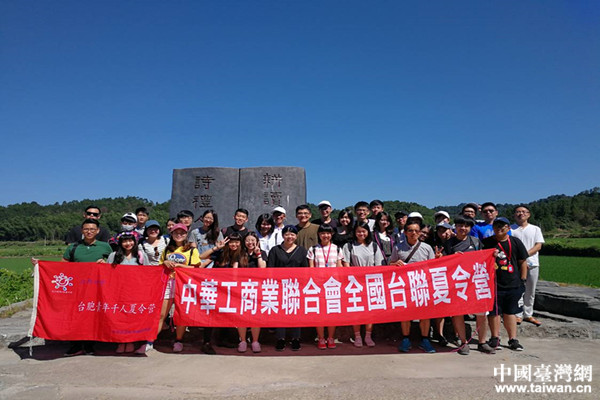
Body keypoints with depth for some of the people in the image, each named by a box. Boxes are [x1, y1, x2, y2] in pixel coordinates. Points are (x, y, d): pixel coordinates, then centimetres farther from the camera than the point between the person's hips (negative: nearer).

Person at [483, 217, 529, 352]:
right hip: (493, 285, -1)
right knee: (494, 312, 4)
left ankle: (513, 339, 22)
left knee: (510, 312, 11)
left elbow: (523, 262, 9)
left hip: (513, 285, 2)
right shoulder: (486, 243, 0)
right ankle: (495, 338, 19)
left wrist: (522, 280, 6)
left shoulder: (515, 242, 4)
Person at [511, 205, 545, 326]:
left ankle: (528, 314, 22)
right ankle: (518, 315, 10)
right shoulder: (510, 229, 5)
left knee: (530, 291, 10)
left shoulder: (535, 229, 10)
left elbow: (538, 246, 0)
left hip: (532, 263, 2)